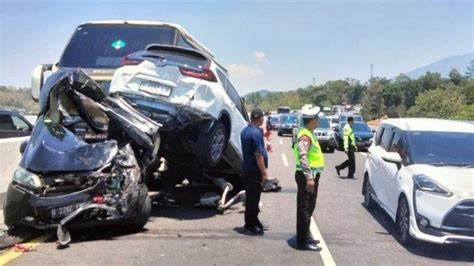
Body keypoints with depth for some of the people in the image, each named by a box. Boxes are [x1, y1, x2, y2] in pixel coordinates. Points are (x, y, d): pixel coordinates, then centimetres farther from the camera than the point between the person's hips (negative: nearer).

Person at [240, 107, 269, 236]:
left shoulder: (245, 131, 9)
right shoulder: (256, 133, -20)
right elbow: (258, 155, -22)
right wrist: (264, 172, -19)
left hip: (247, 169, 9)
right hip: (255, 171, -9)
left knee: (251, 197, 17)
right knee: (253, 198, -2)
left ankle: (254, 222, 28)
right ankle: (250, 226, 6)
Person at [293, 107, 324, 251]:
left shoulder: (309, 134, 16)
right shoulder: (305, 136, -17)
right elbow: (303, 157, -26)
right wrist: (309, 177, -29)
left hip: (312, 175, 10)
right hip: (306, 176, -10)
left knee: (309, 207, 17)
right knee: (305, 208, -5)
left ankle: (305, 236, 27)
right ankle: (304, 241, 0)